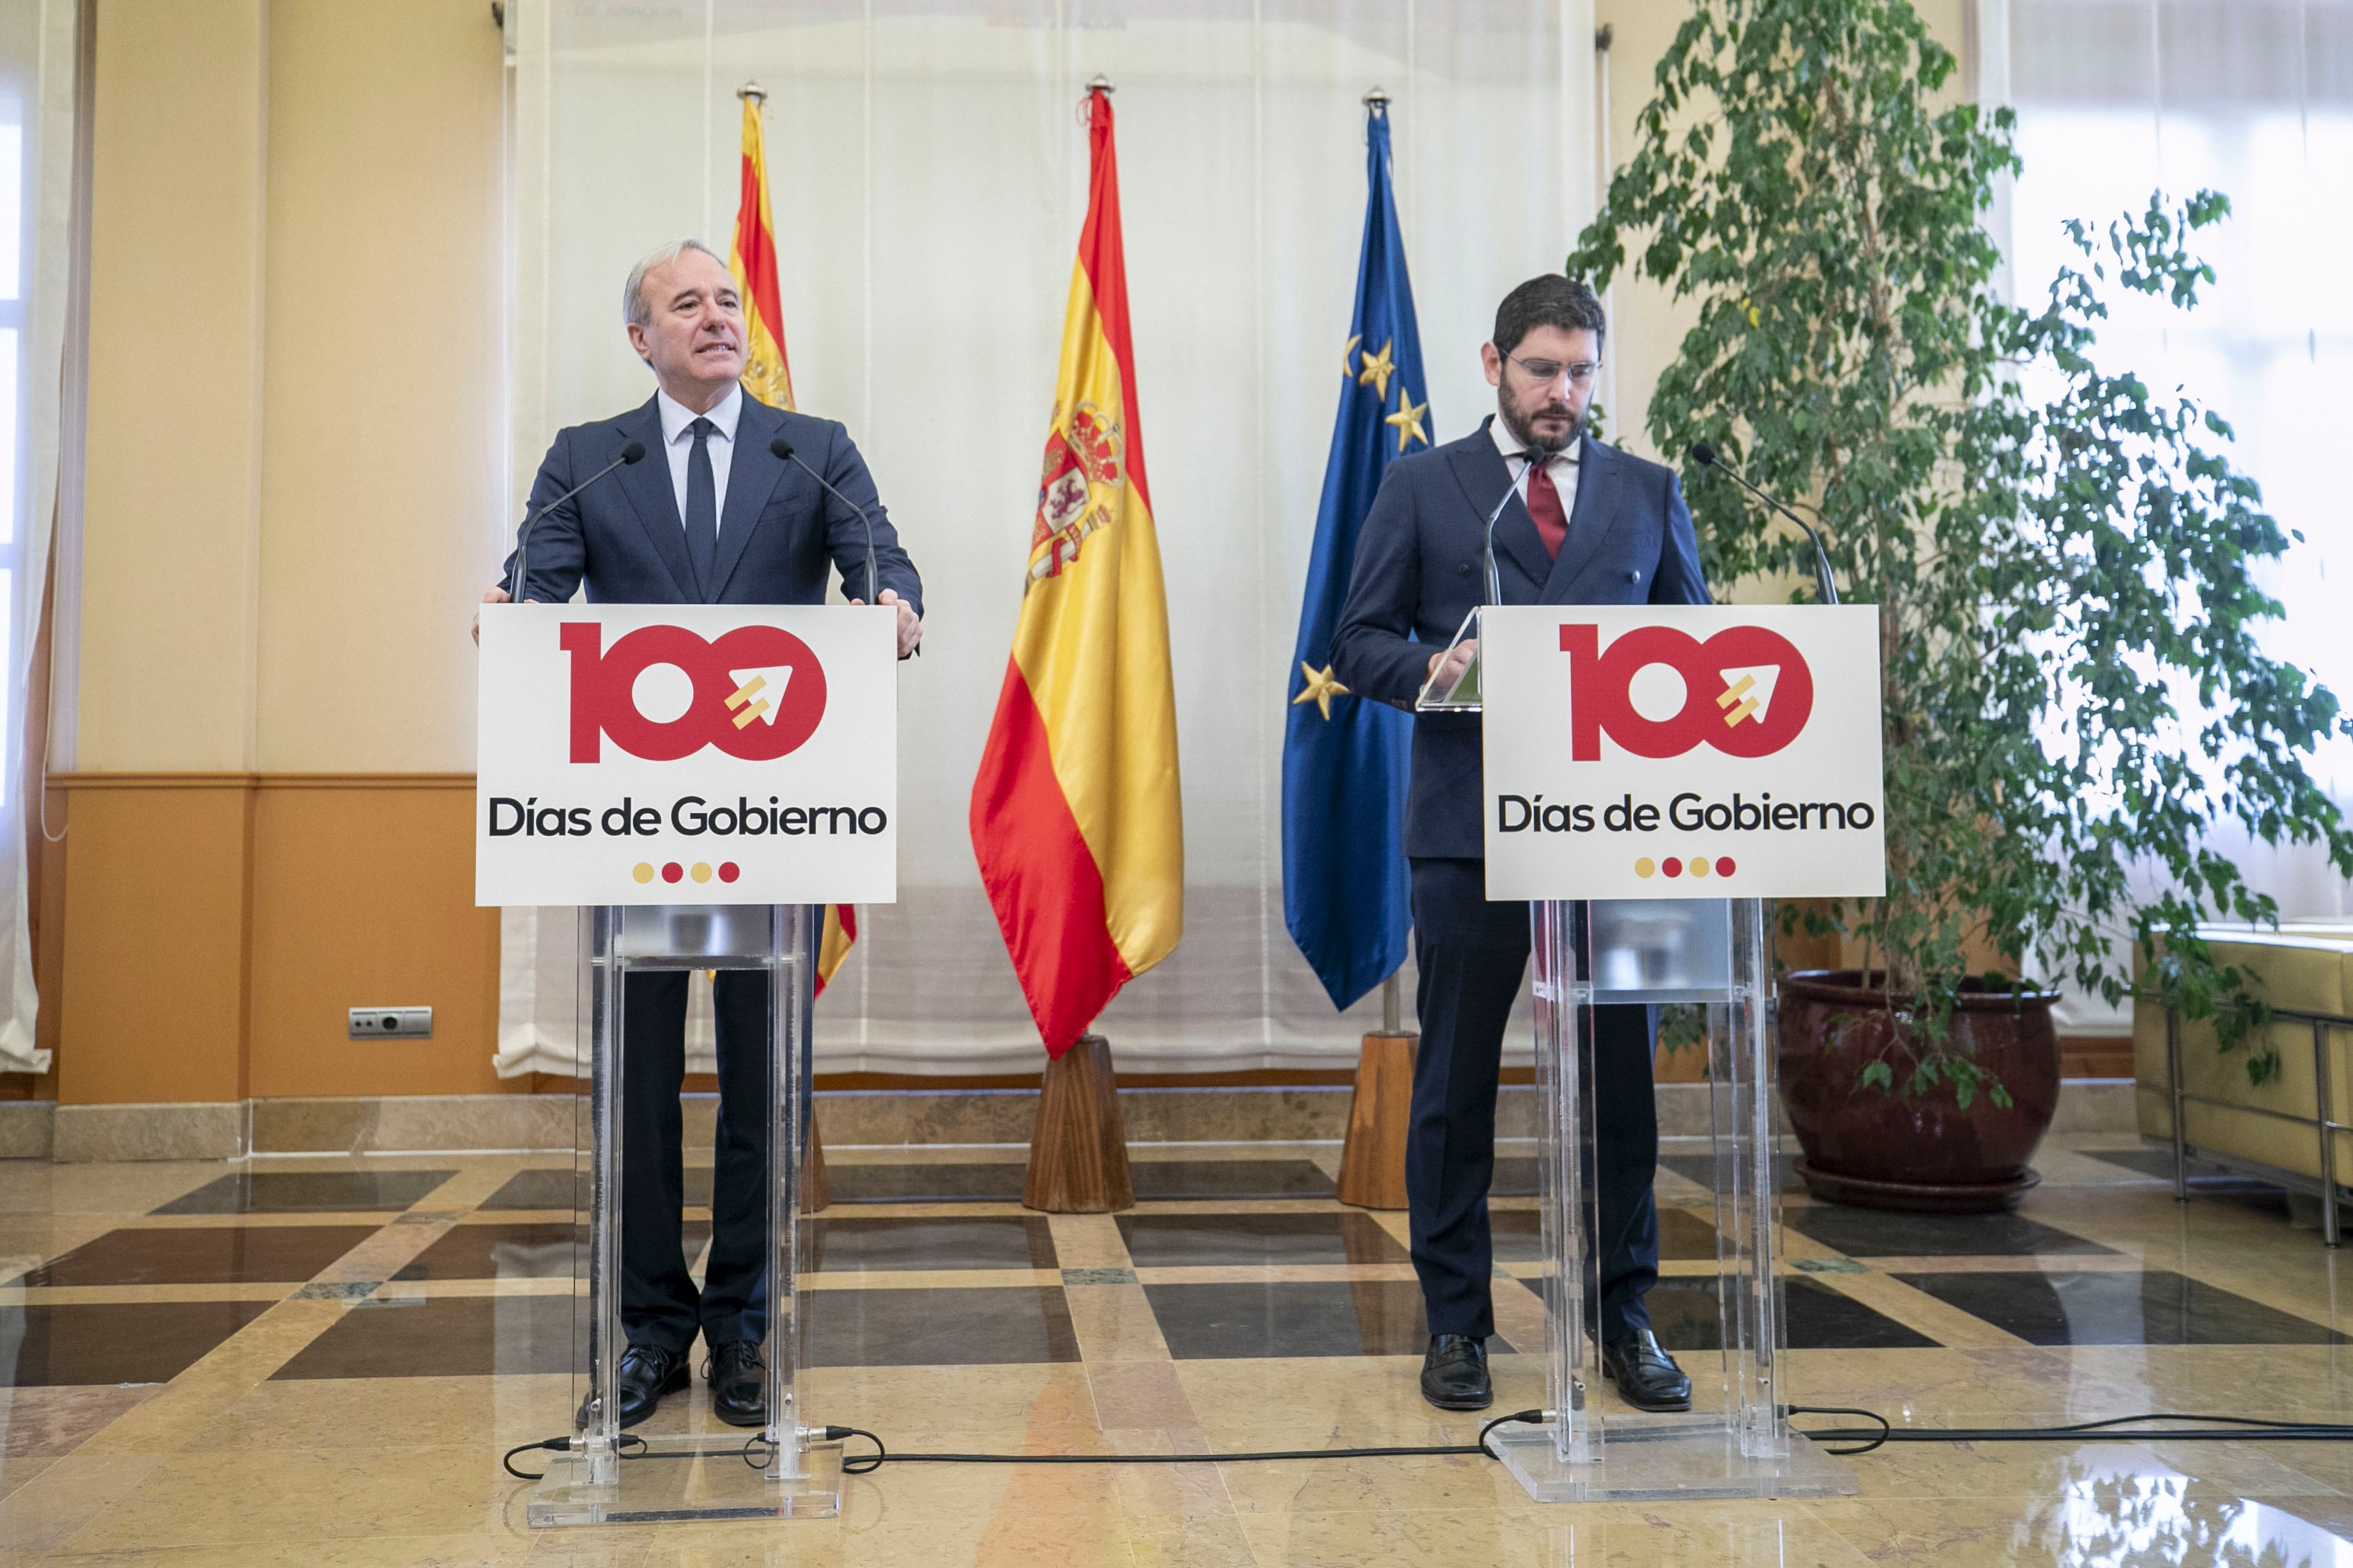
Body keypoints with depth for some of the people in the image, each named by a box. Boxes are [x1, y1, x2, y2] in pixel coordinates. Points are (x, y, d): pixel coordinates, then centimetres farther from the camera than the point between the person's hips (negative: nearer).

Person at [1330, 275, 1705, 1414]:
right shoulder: (1422, 487, 8)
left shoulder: (1649, 494, 14)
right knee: (1456, 1077, 4)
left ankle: (1624, 1320, 18)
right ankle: (1456, 1325, 16)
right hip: (1471, 822, -2)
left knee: (1621, 1074, 4)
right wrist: (1430, 665, -15)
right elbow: (1359, 645, 5)